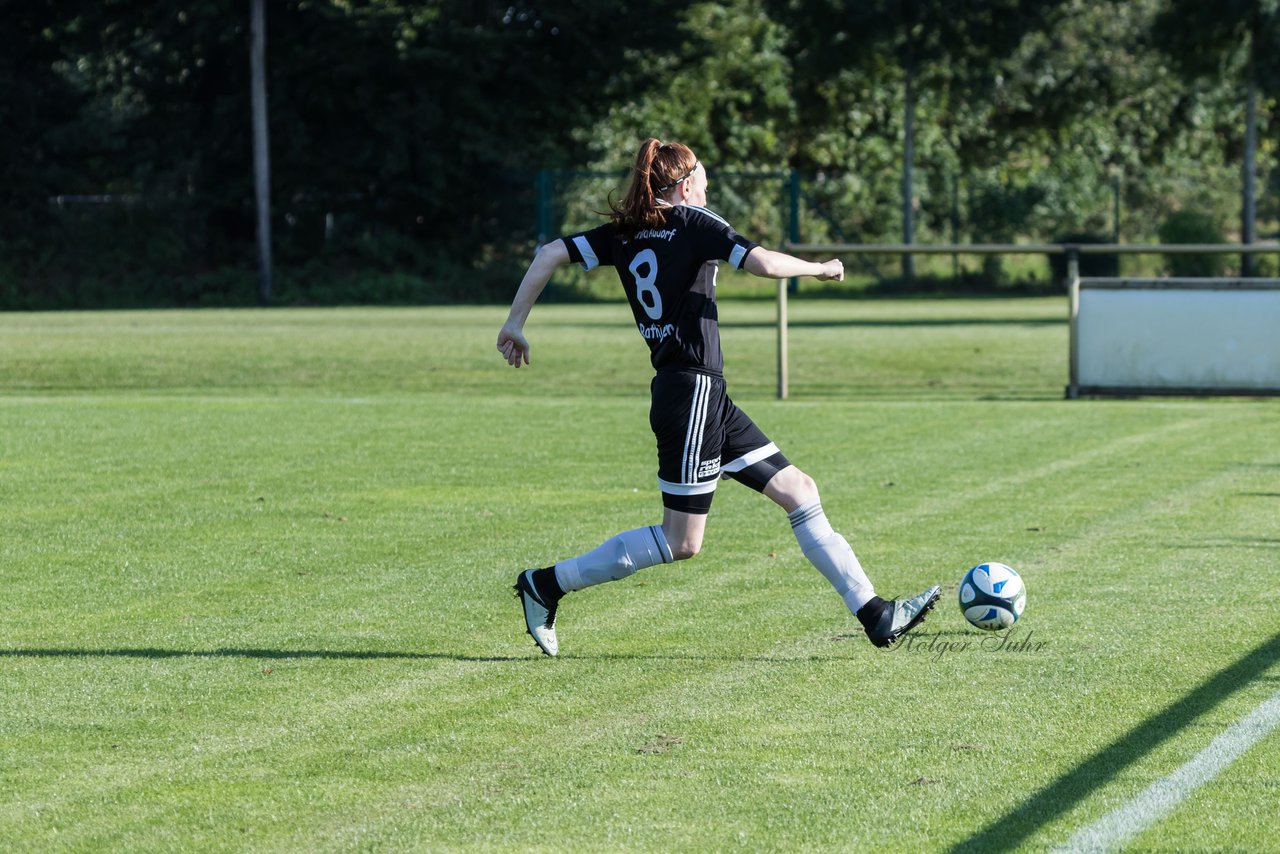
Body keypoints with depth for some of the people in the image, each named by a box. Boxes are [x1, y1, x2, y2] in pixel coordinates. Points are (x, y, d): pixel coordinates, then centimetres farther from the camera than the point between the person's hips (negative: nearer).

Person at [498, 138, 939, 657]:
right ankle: (547, 585, 2)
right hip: (692, 393, -9)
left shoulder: (624, 234, 11)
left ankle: (875, 616, 10)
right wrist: (820, 269, -2)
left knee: (798, 491, 9)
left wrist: (516, 322, 11)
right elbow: (765, 264, -20)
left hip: (706, 399, 9)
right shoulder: (693, 224, -8)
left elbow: (550, 254, 6)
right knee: (681, 541, -3)